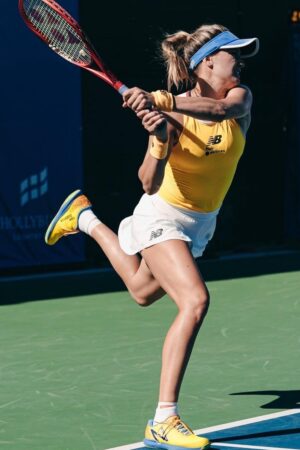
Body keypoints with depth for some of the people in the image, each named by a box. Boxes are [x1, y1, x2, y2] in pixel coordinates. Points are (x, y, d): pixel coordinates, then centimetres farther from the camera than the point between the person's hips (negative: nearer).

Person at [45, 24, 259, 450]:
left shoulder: (239, 97, -12)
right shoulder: (170, 115, -23)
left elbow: (221, 107, -37)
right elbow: (149, 183, -29)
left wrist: (160, 101, -50)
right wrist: (159, 142, -48)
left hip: (201, 223, 6)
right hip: (162, 217, -6)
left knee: (143, 292, 27)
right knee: (195, 301, -27)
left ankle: (87, 219, 51)